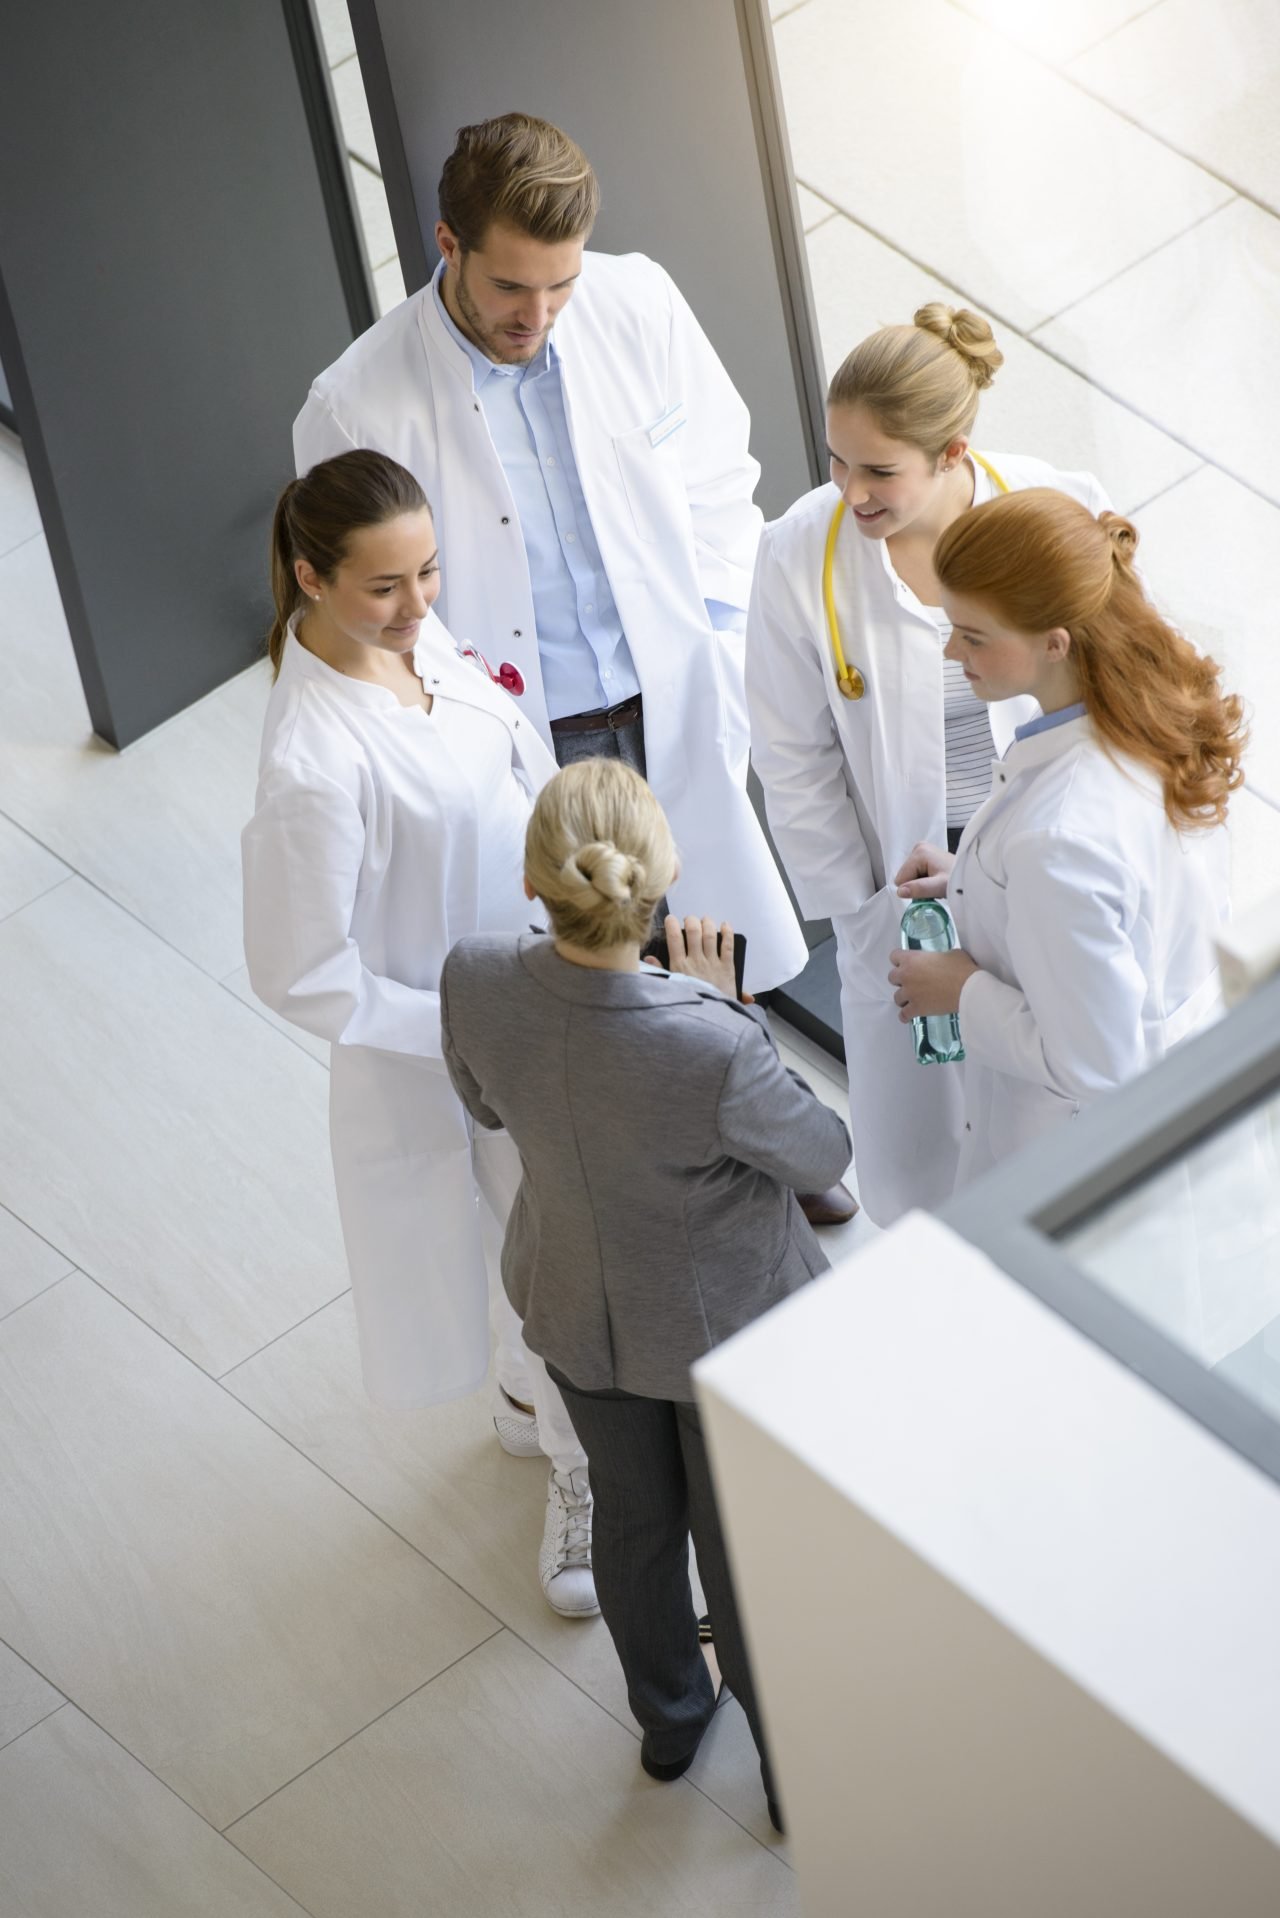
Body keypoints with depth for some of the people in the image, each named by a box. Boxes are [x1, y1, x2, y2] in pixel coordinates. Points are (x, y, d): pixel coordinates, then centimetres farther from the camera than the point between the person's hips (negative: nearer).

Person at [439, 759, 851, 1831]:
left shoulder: (476, 983, -29)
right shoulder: (716, 1050, -41)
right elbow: (823, 1156, -18)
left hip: (577, 1310, 4)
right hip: (725, 1322, -4)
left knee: (633, 1512, 31)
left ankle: (669, 1719, 57)